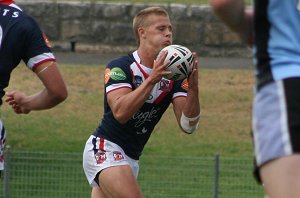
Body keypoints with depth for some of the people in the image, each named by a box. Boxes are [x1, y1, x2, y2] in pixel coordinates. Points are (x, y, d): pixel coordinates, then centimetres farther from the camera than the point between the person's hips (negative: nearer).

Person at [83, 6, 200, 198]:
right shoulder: (119, 67, -13)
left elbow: (188, 125, -8)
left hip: (131, 158, 7)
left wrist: (193, 87, -23)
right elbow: (120, 112, -29)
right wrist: (152, 79, -35)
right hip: (105, 149, -7)